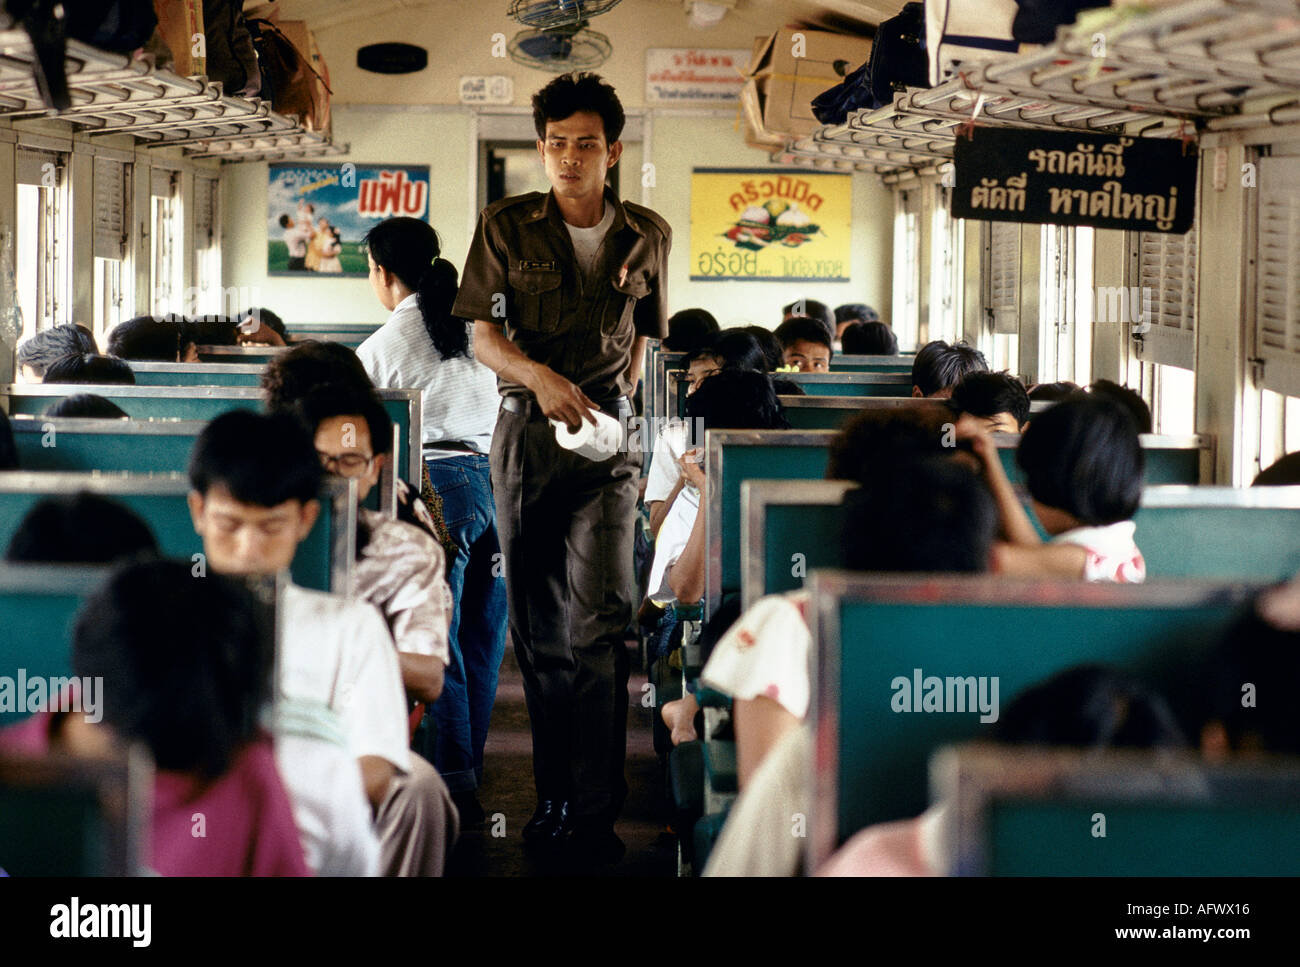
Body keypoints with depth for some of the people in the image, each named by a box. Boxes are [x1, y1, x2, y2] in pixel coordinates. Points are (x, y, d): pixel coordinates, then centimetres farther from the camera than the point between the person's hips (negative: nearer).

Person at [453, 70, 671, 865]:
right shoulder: (506, 228, 3)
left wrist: (618, 405, 8)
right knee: (537, 622, 7)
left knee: (599, 617, -14)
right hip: (526, 429, 1)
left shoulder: (647, 236, 7)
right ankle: (555, 792, 18)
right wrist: (538, 375, -19)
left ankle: (596, 813, -13)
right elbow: (484, 338, 0)